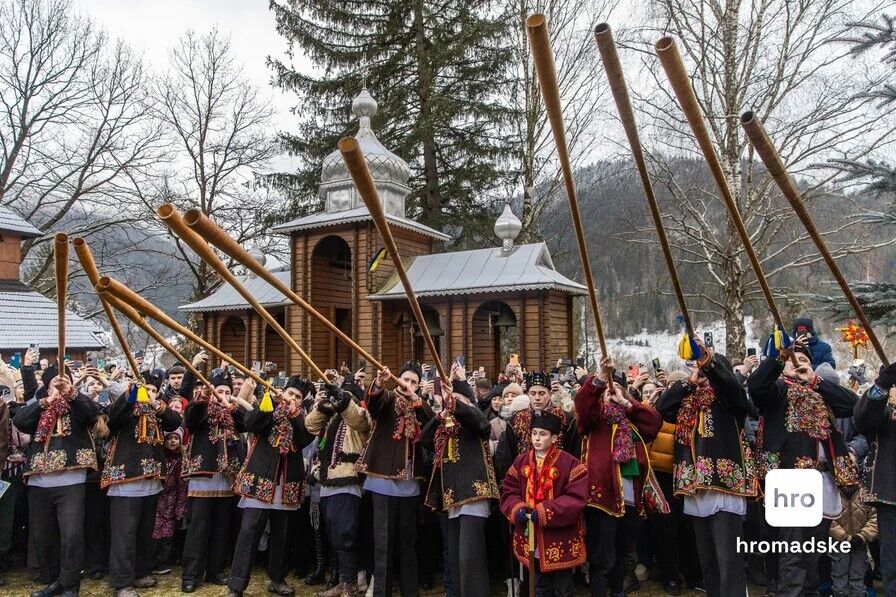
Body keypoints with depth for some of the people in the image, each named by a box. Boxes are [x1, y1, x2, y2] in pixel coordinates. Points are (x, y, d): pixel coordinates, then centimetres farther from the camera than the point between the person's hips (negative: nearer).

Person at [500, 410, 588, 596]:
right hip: (531, 537, 4)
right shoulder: (520, 462, 3)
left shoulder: (570, 463, -12)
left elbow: (576, 499, -18)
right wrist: (517, 510, -17)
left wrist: (543, 512, -24)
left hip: (561, 540, -4)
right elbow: (509, 492, 5)